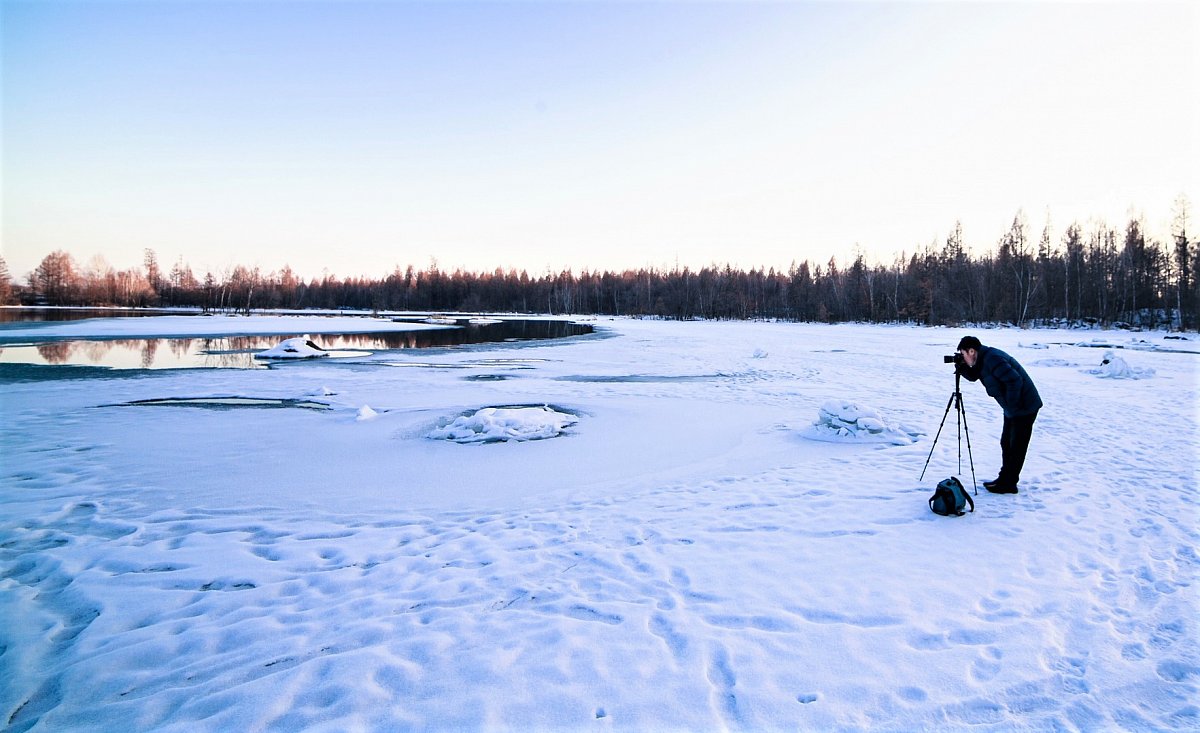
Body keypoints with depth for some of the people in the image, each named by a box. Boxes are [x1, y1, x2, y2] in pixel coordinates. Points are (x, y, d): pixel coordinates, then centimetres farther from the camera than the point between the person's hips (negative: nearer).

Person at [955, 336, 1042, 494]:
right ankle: (1004, 479, 27)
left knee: (1016, 447, 0)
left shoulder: (992, 359, -24)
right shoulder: (983, 359, 6)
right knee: (1006, 444, 17)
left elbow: (1015, 380, -29)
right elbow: (973, 376, 19)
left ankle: (1008, 484, 9)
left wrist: (1011, 405, -22)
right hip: (1013, 408, 10)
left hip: (1024, 407, -10)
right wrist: (961, 367, 0)